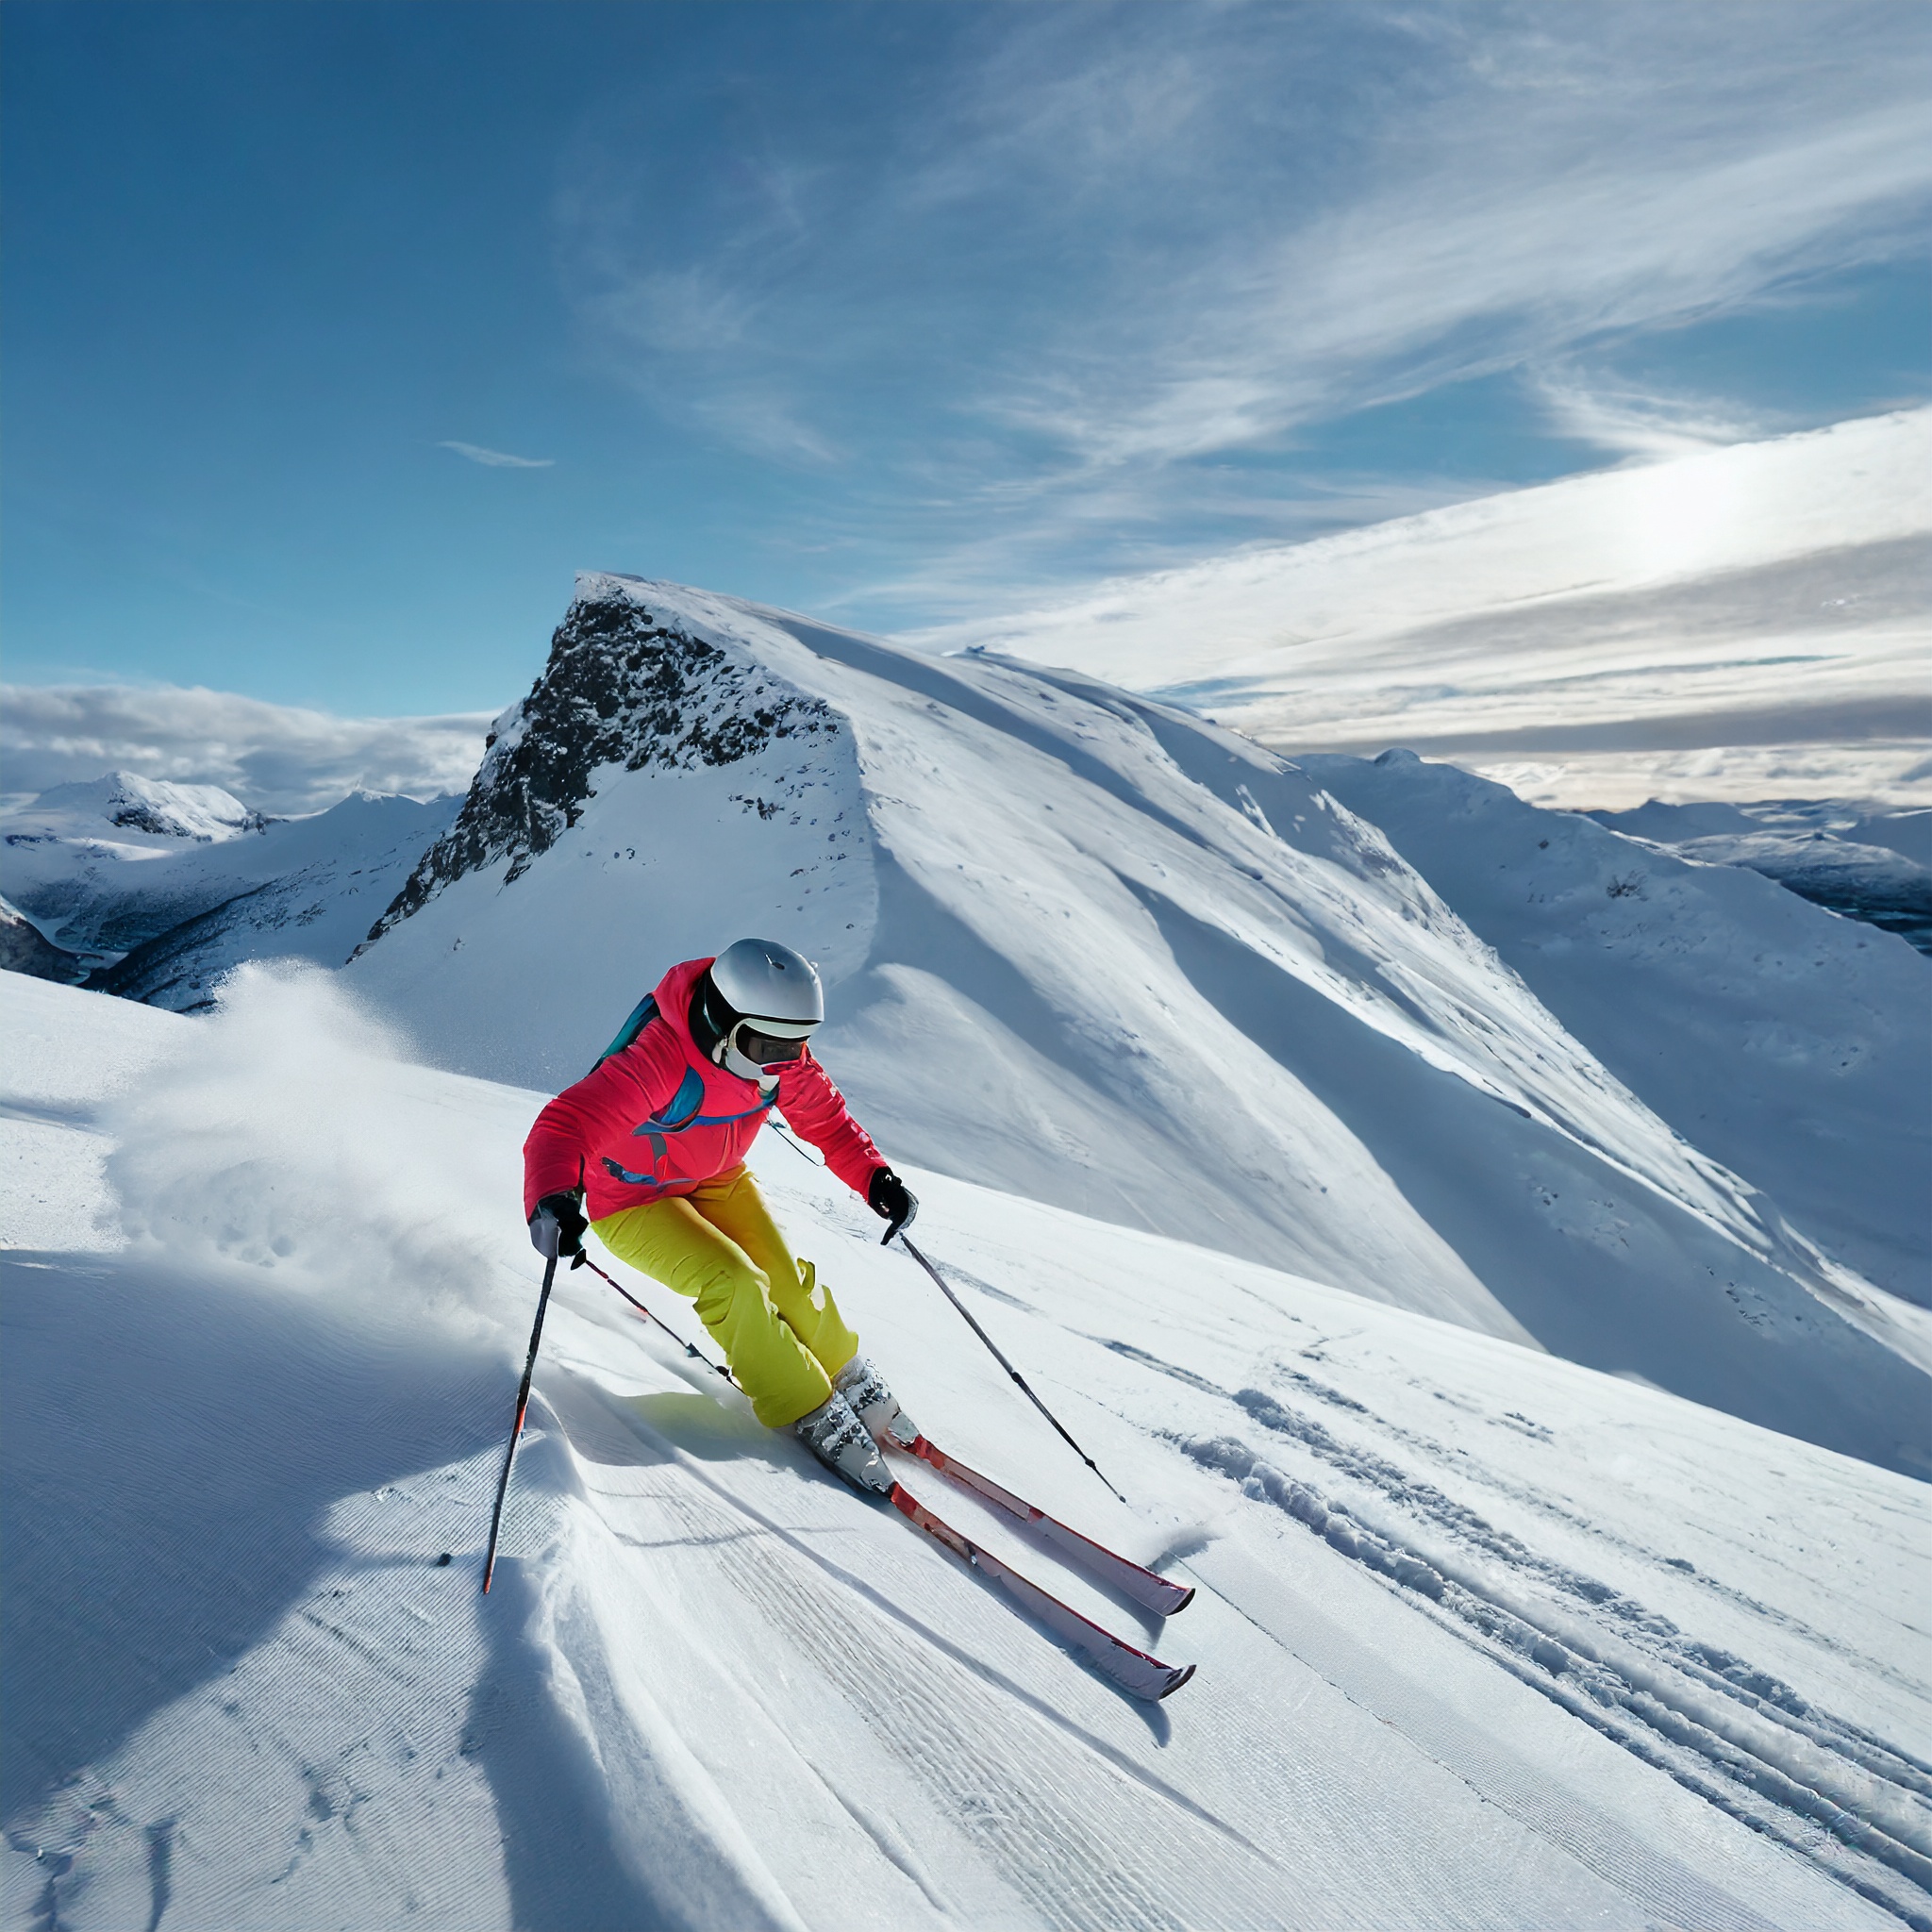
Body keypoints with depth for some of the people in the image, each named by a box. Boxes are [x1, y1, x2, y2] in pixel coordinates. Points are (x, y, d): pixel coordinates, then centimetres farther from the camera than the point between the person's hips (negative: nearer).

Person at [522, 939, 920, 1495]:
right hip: (634, 1201, -5)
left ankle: (851, 1380, 16)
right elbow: (564, 1127, -44)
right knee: (733, 1284, -24)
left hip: (718, 1180, 5)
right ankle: (812, 1413, -4)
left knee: (786, 1278, -12)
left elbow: (823, 1116, -3)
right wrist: (552, 1199, -64)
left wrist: (874, 1177, -17)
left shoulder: (780, 1056, -18)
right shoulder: (659, 1061, -38)